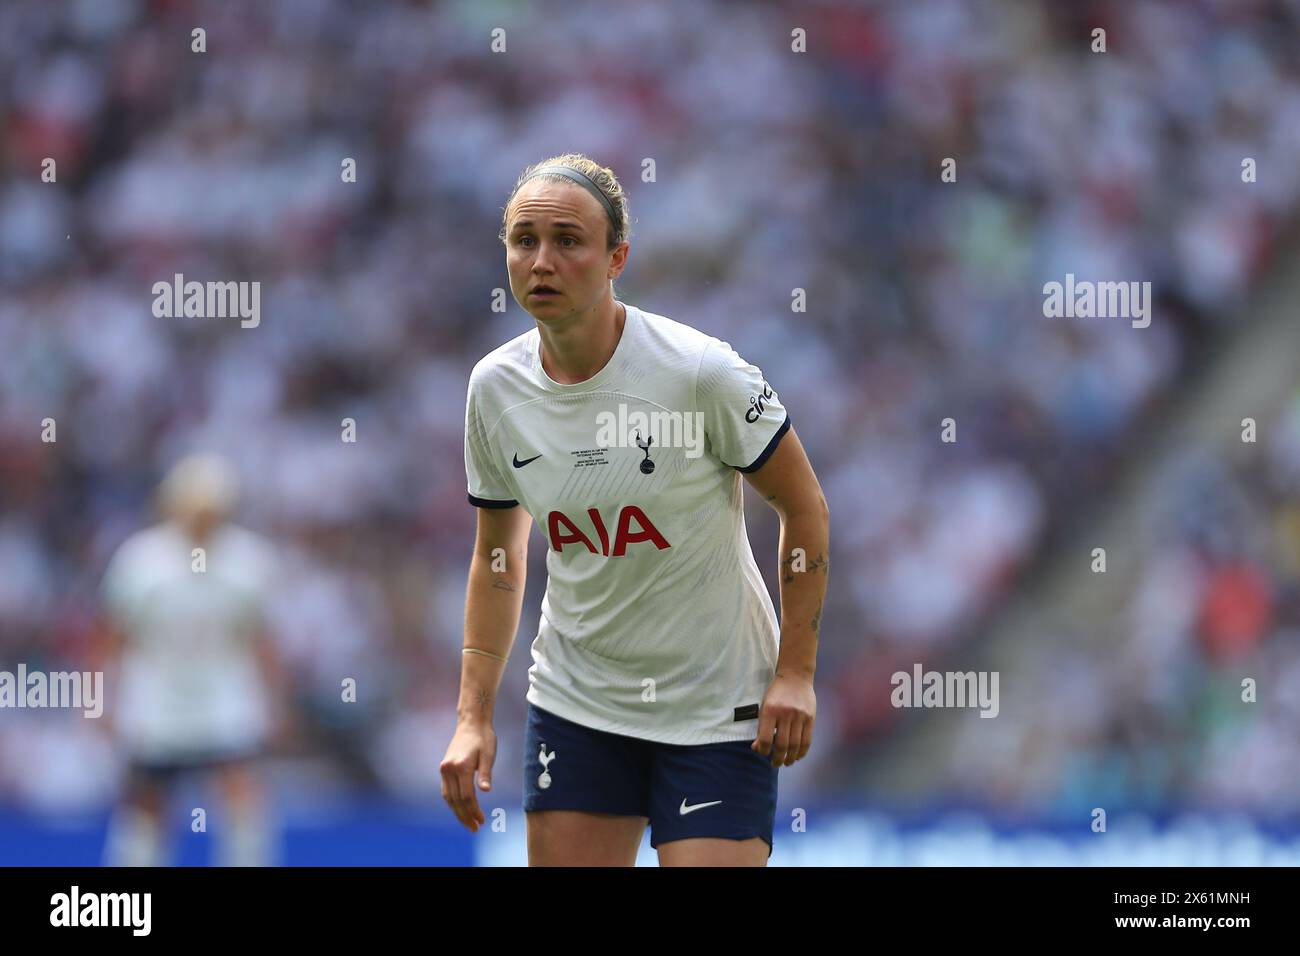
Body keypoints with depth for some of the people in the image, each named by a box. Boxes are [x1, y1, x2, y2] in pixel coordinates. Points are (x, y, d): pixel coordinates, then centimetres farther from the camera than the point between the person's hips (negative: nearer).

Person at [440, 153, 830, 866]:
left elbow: (805, 508, -7)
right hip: (573, 704, 4)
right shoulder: (495, 388, -3)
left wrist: (794, 672, -11)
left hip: (717, 713, -4)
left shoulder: (700, 371, -18)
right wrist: (473, 714, 5)